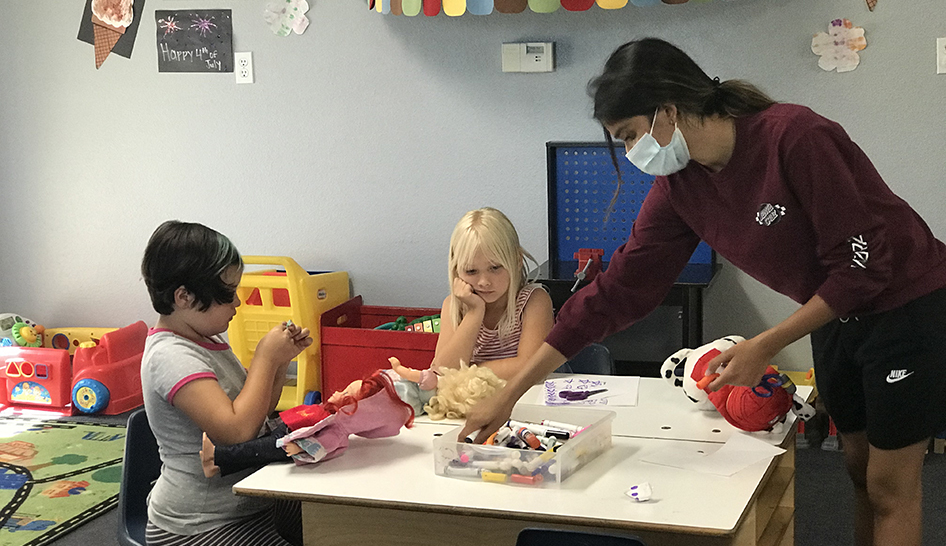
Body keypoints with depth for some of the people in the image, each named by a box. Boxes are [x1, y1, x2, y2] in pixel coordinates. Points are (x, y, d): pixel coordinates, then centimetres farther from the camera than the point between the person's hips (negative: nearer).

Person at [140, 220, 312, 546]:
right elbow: (237, 430, -31)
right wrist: (266, 356, -19)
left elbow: (255, 408, 18)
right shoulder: (171, 356, -21)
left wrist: (281, 360, 1)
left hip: (245, 504, 9)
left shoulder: (208, 341, 8)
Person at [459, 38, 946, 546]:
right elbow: (617, 289, -8)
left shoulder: (795, 137, -29)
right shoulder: (680, 186, -8)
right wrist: (508, 396, -10)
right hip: (835, 314, 6)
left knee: (890, 487, 0)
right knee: (859, 470, 15)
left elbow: (863, 264, -25)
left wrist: (765, 346, -23)